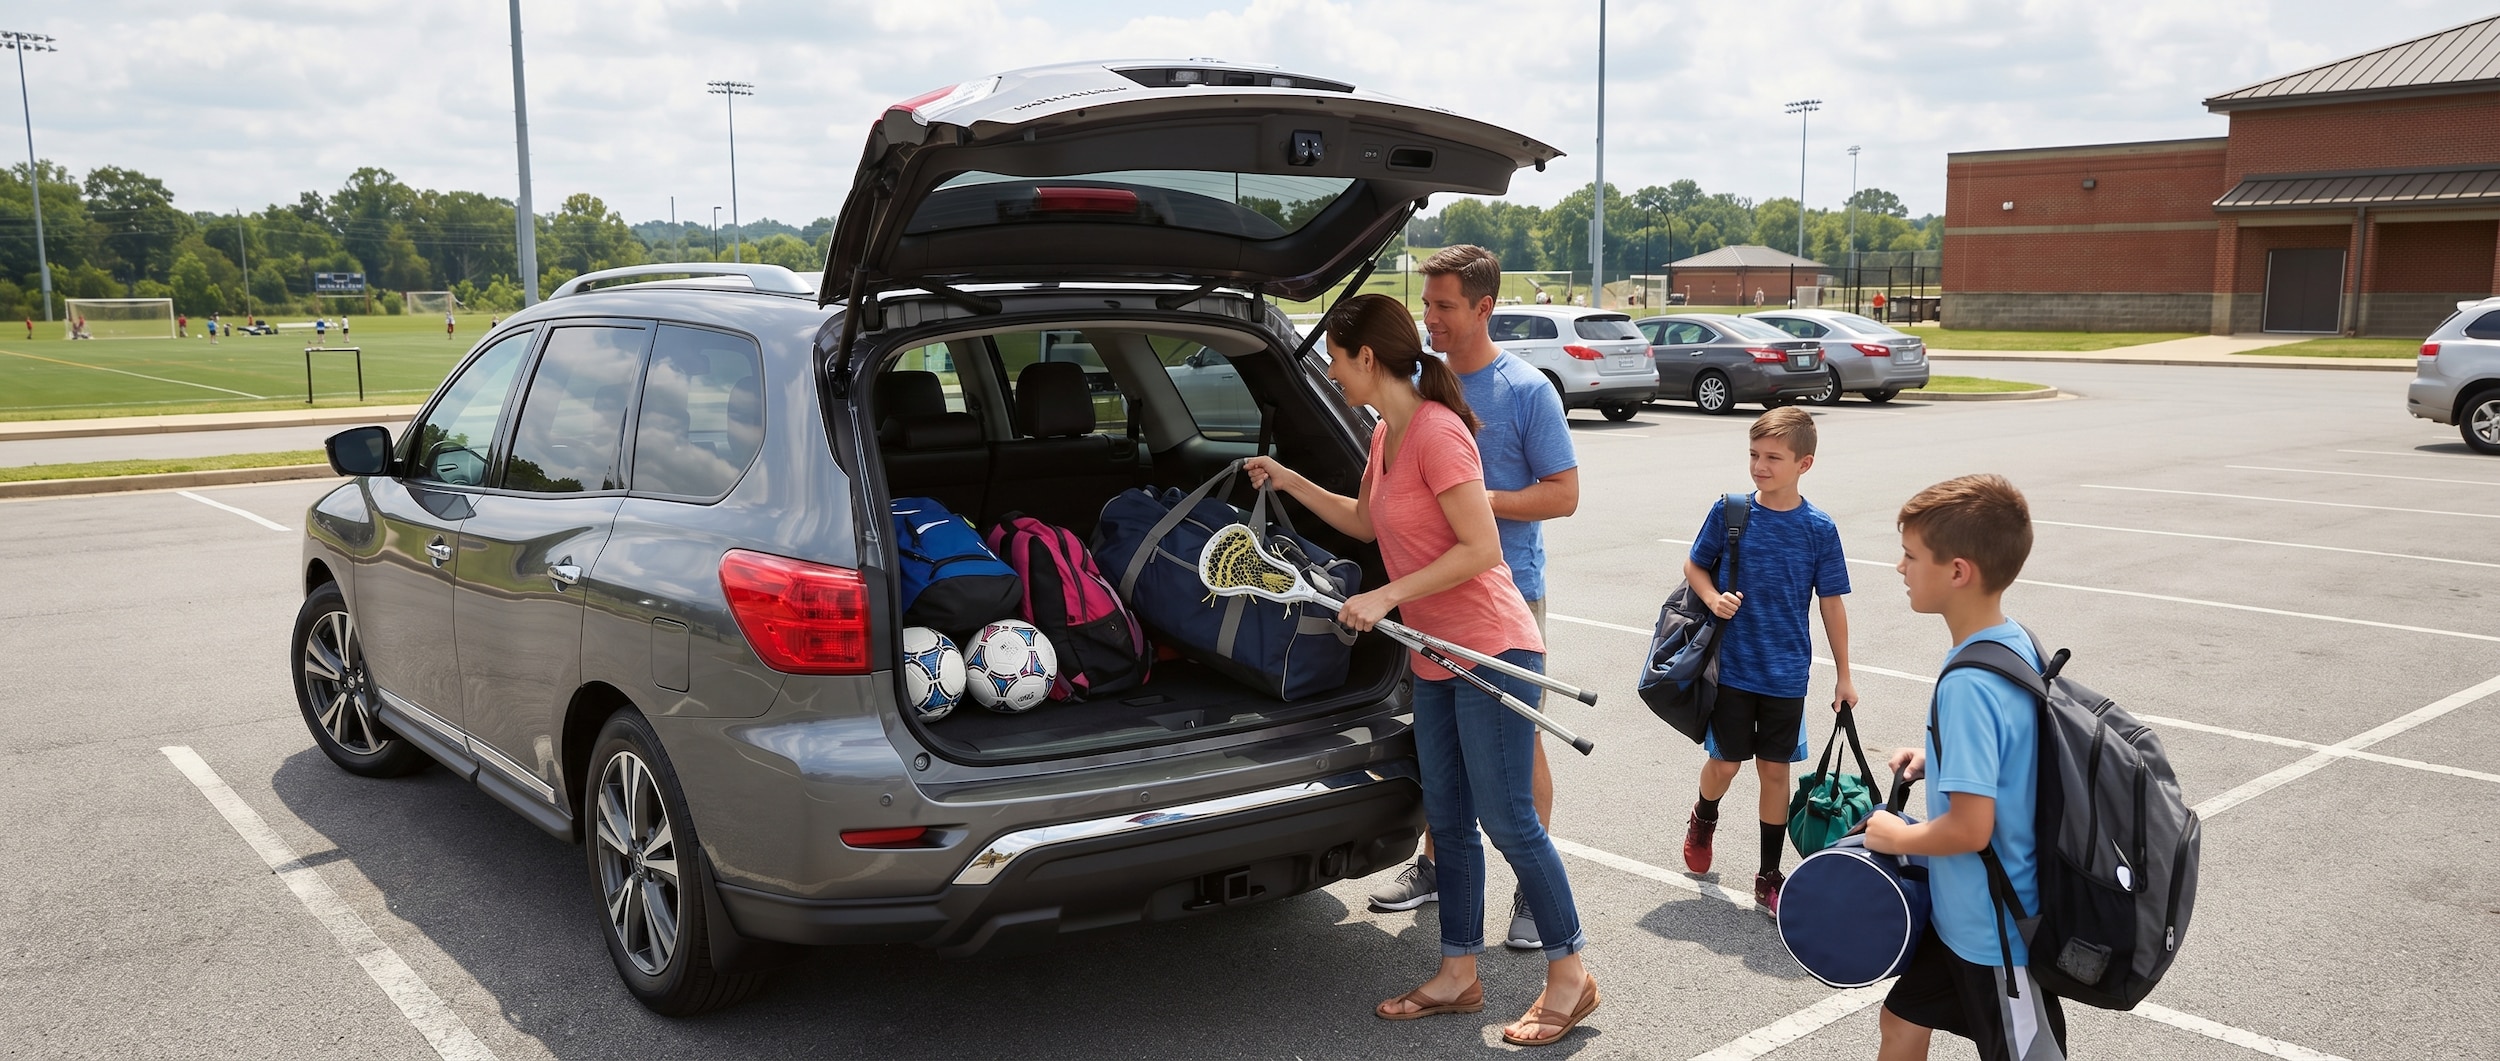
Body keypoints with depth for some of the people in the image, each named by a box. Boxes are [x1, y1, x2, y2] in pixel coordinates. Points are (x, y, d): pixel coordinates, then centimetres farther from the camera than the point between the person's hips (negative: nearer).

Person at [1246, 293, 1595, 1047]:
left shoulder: (1437, 431, -19)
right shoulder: (1385, 434, 10)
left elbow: (1481, 548, -22)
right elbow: (1364, 522, 26)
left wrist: (1386, 597, -21)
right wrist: (1287, 480, 22)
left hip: (1490, 650, -9)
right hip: (1434, 658, 9)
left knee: (1506, 818, -3)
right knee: (1448, 818, 13)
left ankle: (1569, 973, 11)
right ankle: (1459, 975, 24)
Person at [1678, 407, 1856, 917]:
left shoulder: (1819, 529, -5)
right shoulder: (1729, 512, -6)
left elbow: (1831, 604, 1)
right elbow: (1694, 565, 7)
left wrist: (1844, 676, 5)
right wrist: (1712, 598, -14)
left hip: (1786, 672, 0)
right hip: (1732, 665, 0)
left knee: (1774, 770, 8)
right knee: (1726, 762, 6)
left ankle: (1769, 878, 21)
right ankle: (1703, 820, 41)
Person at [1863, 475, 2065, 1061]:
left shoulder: (1967, 684, -29)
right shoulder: (2017, 642, -1)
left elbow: (1971, 827, -31)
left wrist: (1896, 836, -14)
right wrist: (1938, 758, 5)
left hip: (1992, 930, -9)